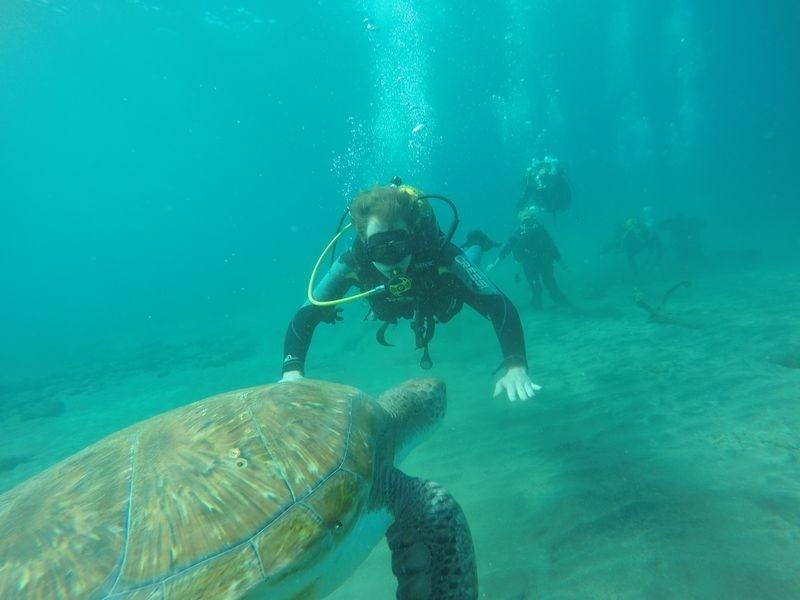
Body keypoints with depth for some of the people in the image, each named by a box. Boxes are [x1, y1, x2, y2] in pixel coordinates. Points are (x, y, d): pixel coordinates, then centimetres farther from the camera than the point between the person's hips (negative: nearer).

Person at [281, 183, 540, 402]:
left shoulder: (440, 255, -49)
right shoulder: (354, 263, -44)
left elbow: (500, 307, -51)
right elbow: (306, 316, -40)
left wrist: (515, 365, -66)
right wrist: (292, 370, -56)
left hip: (442, 298, 0)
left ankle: (478, 244, 59)